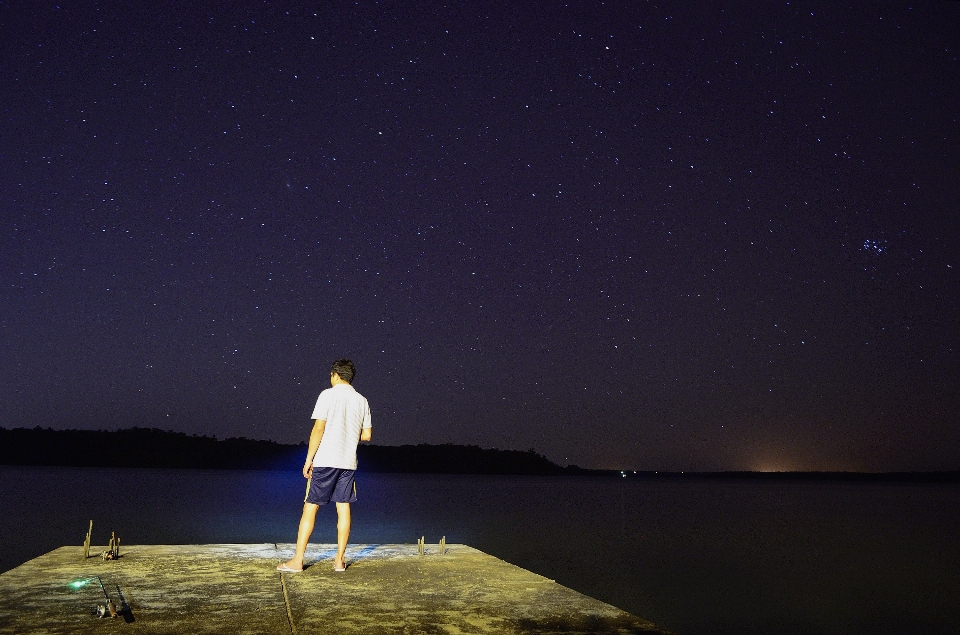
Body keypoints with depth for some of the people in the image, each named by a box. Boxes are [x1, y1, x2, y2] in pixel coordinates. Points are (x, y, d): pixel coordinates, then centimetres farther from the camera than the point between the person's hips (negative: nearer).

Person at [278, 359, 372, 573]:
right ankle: (339, 560, 12)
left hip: (325, 461, -4)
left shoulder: (328, 395, -5)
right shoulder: (362, 401, 9)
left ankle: (297, 560, 5)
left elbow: (318, 429, -10)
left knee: (310, 507, 2)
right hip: (348, 462, 4)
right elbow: (366, 435, 10)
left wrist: (309, 459, -6)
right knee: (343, 508, 8)